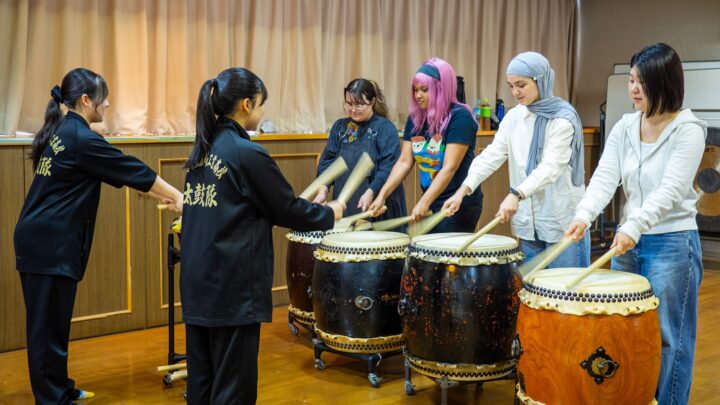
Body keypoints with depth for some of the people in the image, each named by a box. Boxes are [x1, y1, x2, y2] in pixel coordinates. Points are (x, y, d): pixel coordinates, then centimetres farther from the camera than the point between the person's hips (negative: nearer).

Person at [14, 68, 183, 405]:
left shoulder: (61, 131, 13)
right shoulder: (81, 139, -16)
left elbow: (118, 173, 18)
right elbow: (132, 170, -10)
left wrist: (159, 194, 18)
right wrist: (178, 197, -1)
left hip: (41, 238, 10)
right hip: (50, 243, -10)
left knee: (50, 321, 16)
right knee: (49, 323, -1)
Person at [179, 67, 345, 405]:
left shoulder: (202, 148, 9)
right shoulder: (248, 153, -16)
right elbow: (287, 210, -8)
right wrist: (330, 214, 9)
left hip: (197, 279, 8)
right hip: (232, 285, -8)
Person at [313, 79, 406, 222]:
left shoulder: (385, 128, -5)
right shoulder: (339, 127, 12)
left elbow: (389, 166, -14)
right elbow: (327, 161, 8)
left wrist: (370, 193, -24)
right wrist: (323, 189, -7)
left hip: (378, 207, -4)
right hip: (345, 205, 4)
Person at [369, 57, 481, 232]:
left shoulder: (459, 117, -14)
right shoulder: (415, 119, 6)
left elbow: (450, 168, -20)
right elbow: (404, 162, 4)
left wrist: (424, 202, -25)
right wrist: (382, 195, -6)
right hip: (430, 202, 6)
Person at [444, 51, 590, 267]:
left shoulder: (563, 118, -11)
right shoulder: (514, 117, 7)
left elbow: (551, 166, -22)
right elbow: (491, 156, -1)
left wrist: (516, 194, -36)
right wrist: (463, 190, -15)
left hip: (563, 220, -5)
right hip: (527, 220, 5)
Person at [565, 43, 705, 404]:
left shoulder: (688, 129, -11)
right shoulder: (624, 128, 4)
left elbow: (671, 190, -22)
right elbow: (605, 178, -6)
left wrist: (634, 226, -34)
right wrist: (583, 216, -24)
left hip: (673, 244, -6)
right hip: (627, 240, 6)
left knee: (666, 336, 3)